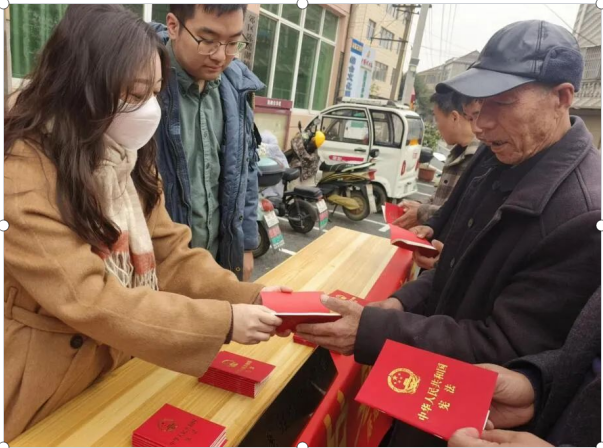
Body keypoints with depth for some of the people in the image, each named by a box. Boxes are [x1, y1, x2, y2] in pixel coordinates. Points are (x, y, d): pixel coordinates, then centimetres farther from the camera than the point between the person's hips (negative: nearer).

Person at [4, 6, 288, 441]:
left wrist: (248, 298, -17)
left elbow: (173, 257, -3)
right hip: (49, 395, -6)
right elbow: (88, 301, -28)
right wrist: (224, 322, -29)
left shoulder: (128, 158, 1)